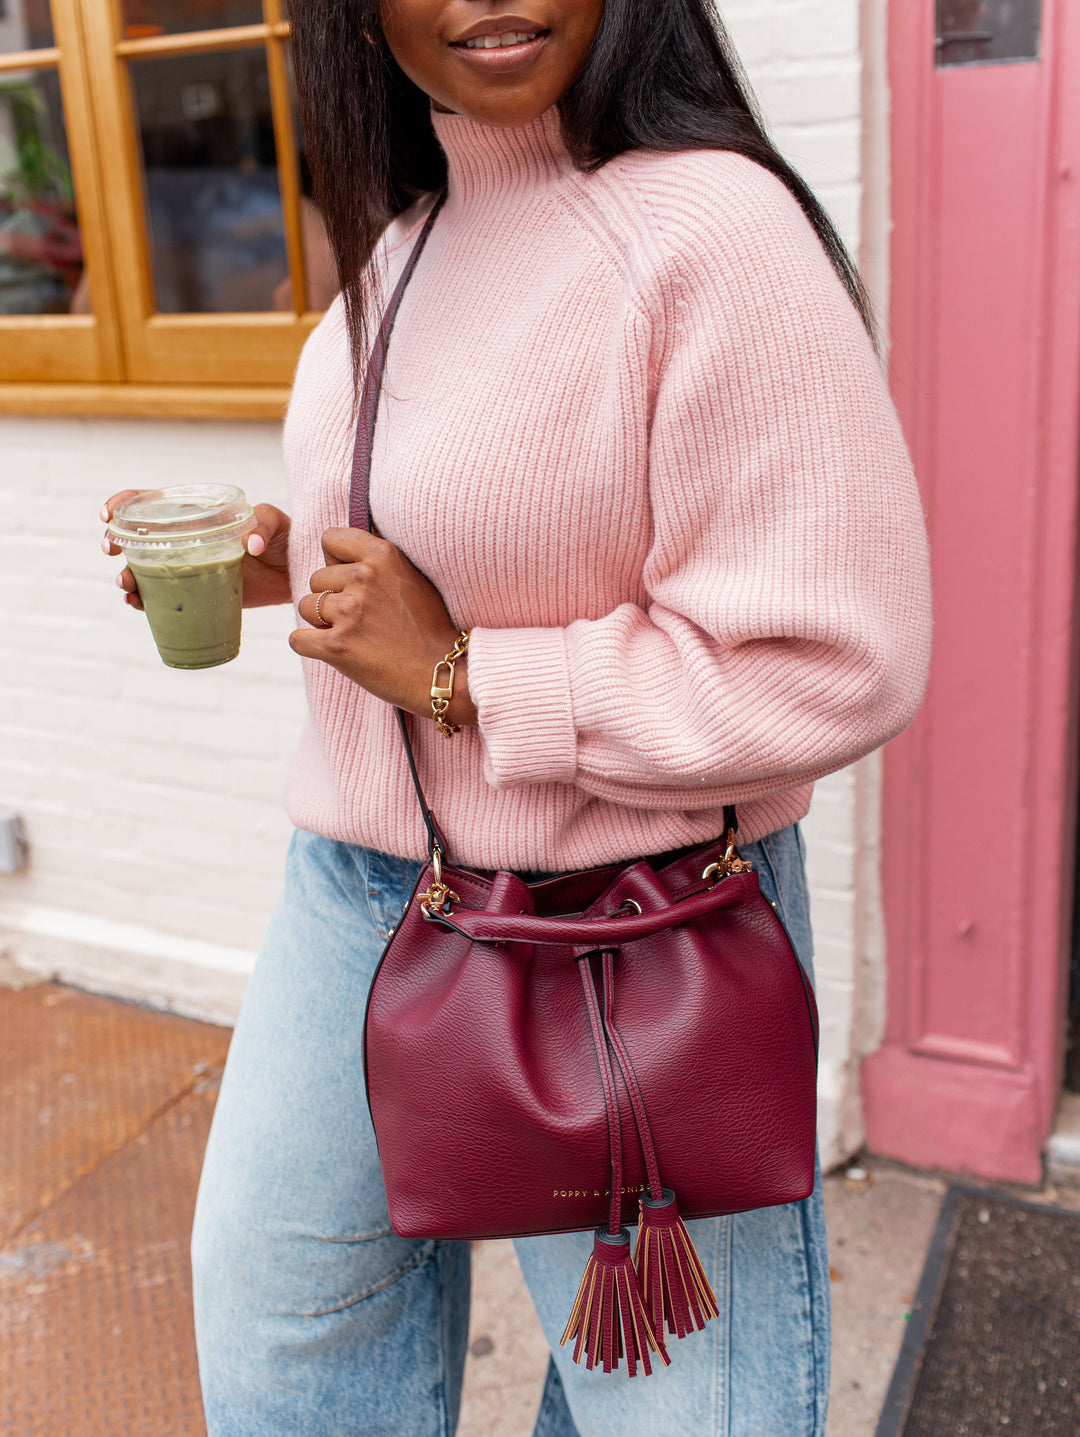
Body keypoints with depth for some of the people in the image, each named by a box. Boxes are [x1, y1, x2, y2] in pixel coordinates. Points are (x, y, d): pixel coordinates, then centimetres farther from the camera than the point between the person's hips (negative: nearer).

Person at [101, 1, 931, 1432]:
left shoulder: (710, 226, -20)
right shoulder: (402, 237, 7)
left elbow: (835, 665, -25)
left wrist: (455, 673, -21)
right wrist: (289, 557, 3)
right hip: (356, 878, 8)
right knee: (273, 1302, 26)